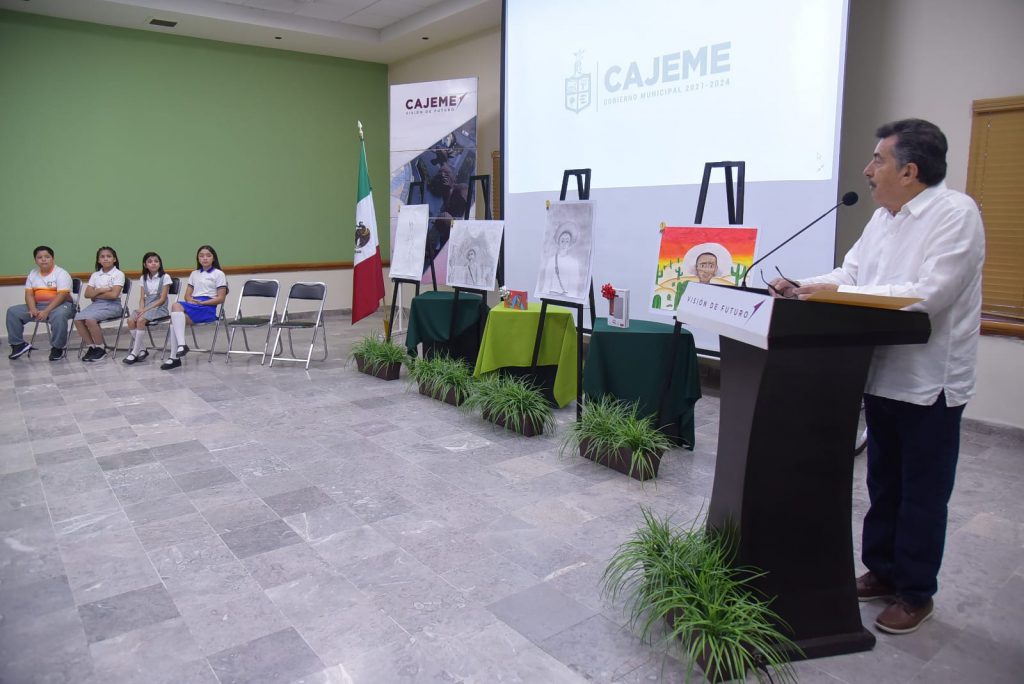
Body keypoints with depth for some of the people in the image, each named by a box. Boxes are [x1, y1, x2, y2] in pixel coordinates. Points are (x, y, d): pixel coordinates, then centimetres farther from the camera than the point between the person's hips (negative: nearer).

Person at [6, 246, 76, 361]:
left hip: (60, 304, -6)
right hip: (38, 305, 7)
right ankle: (18, 344, -1)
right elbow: (29, 294, 6)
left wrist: (46, 311, -27)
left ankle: (58, 347, -23)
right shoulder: (32, 273, 12)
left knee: (59, 315, -40)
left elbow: (62, 295, -18)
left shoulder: (61, 273, -8)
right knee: (12, 312, -9)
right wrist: (33, 309, -15)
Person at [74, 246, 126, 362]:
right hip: (96, 304, 6)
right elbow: (87, 294, 6)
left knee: (90, 319, -29)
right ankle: (92, 346, -6)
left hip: (112, 305, -6)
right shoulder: (95, 275, 15)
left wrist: (96, 294, -4)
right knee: (78, 319, -20)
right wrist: (101, 290, -10)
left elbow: (114, 294, -13)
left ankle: (100, 348, -12)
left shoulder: (118, 274, -2)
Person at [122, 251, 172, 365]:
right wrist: (141, 309, -13)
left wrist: (146, 310, -16)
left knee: (141, 320, -31)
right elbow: (142, 298, 9)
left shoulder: (165, 277, -3)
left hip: (159, 307, -5)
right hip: (146, 306, 5)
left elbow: (162, 299, -9)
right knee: (130, 320, -25)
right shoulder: (143, 278, 14)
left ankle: (135, 352, -24)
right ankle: (142, 349, -14)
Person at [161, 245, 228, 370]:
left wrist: (201, 302, -14)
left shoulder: (219, 274, 5)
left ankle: (174, 357, -29)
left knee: (175, 318, -27)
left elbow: (220, 298, -3)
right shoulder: (194, 274, 23)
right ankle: (181, 345, -34)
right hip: (193, 306, 5)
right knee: (176, 305, -29)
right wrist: (191, 300, -5)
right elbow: (187, 295, 19)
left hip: (208, 308, -5)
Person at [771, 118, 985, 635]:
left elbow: (930, 294, -26)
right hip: (882, 374, 8)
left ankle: (916, 593, 24)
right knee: (883, 485, 19)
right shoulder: (883, 217, 10)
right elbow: (850, 272, 10)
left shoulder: (955, 213, -16)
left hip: (930, 381, -8)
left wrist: (839, 294, -26)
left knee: (922, 495, 7)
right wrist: (802, 287, -7)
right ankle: (881, 571, 35)